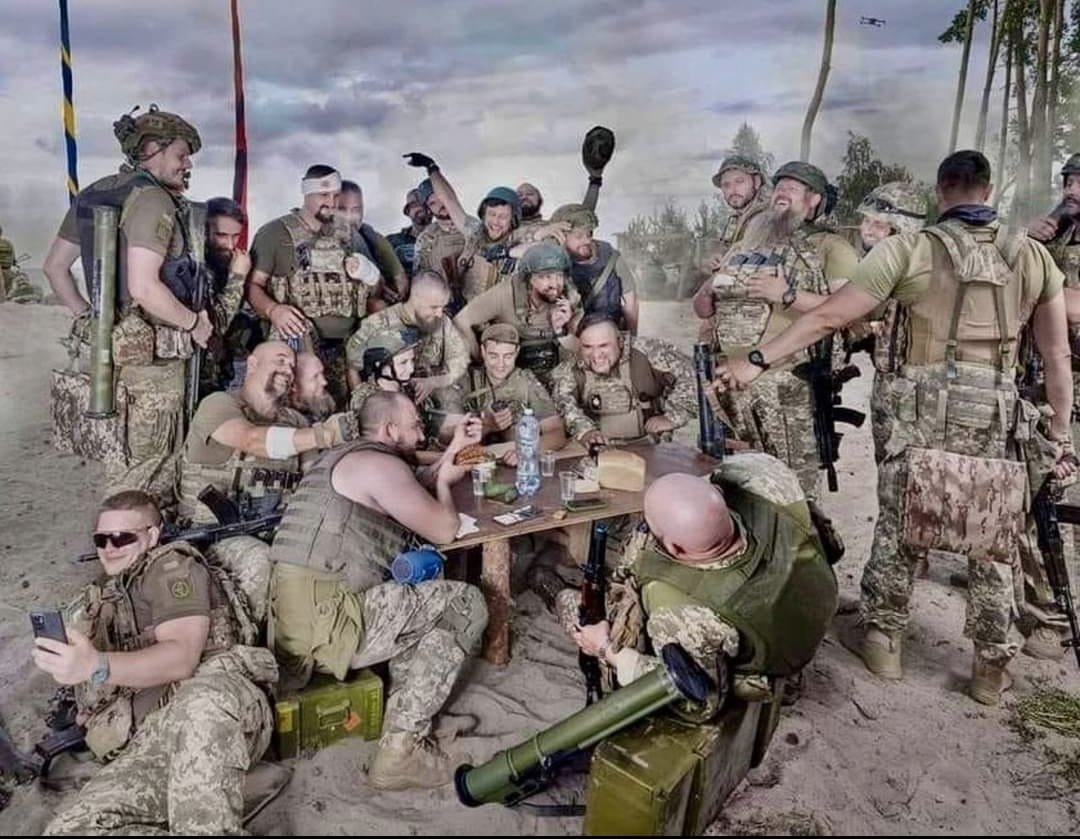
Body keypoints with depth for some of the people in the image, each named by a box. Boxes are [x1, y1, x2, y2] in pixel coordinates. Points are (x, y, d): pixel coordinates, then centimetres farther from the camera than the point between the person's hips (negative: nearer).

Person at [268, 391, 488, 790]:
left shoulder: (347, 456, 23)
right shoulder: (379, 463, -9)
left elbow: (411, 494, 30)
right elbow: (443, 529, -6)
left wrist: (452, 452, 24)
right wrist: (444, 480, 14)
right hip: (323, 619, -10)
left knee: (441, 618, 22)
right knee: (467, 604, -2)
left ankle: (404, 738, 17)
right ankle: (402, 749, 0)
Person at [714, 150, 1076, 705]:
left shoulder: (909, 249, -3)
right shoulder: (1034, 255, 8)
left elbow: (828, 317, -7)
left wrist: (757, 360, -3)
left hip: (922, 421, -3)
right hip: (1000, 427, 3)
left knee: (895, 534, 13)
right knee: (993, 550, 14)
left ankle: (883, 642, 26)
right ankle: (992, 669, 25)